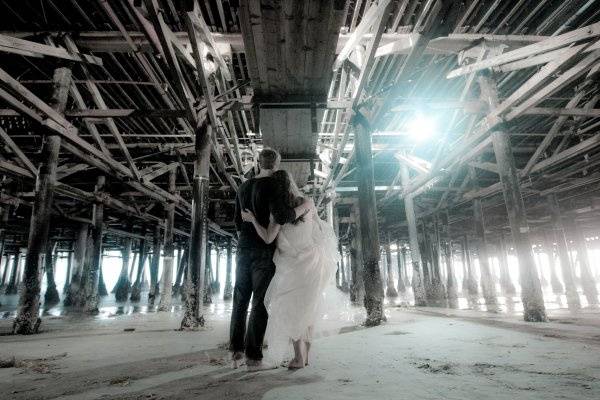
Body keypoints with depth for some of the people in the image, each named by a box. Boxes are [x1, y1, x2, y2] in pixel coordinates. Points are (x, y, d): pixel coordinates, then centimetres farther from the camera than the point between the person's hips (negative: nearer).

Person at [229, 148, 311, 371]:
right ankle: (253, 357, 0)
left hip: (244, 249, 6)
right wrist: (304, 206, -10)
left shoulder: (243, 187, 13)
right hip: (264, 250, -6)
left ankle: (236, 352, 14)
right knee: (260, 302, -2)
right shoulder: (271, 185, -11)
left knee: (240, 300, 12)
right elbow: (282, 217, -25)